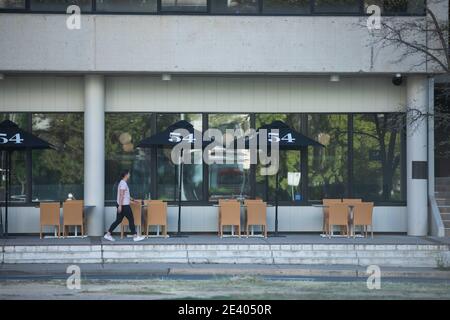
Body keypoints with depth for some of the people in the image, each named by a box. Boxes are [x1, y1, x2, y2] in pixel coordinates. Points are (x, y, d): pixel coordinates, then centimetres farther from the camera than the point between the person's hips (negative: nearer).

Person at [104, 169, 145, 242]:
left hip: (121, 205, 10)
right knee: (131, 220, -1)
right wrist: (120, 205, -24)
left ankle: (108, 234, 7)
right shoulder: (123, 183, -15)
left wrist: (131, 199, 31)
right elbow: (121, 195, -21)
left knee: (118, 220, 9)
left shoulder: (122, 183, 16)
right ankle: (135, 236, 4)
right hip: (124, 205, -10)